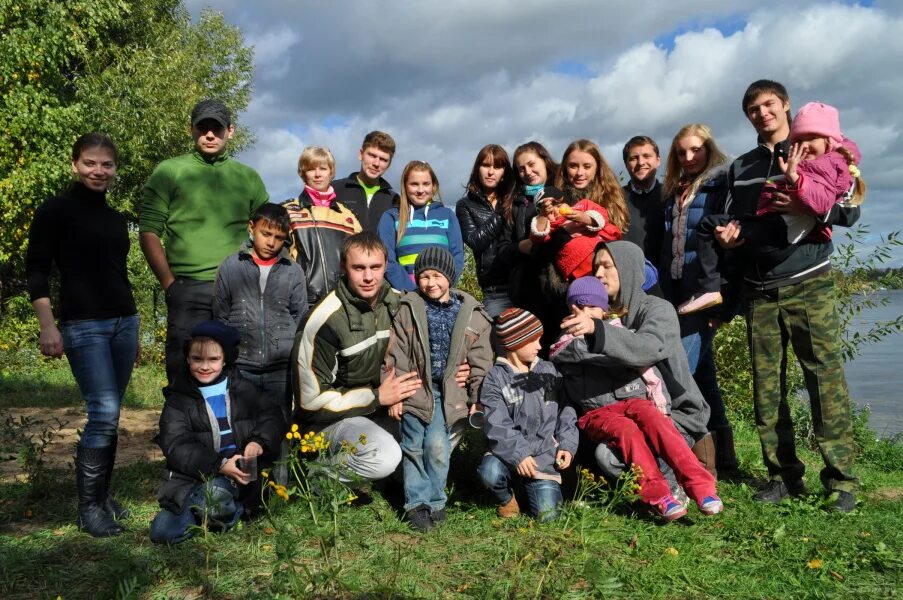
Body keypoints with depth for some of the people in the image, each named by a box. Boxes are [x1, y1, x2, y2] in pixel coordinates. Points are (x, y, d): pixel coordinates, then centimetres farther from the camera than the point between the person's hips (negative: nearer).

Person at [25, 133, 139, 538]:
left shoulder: (116, 218, 16)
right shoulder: (55, 210, -2)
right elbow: (36, 270, -5)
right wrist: (48, 326, -14)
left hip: (124, 322, 6)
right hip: (83, 325, -6)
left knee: (109, 417, 8)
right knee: (104, 415, -13)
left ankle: (103, 494, 20)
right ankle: (88, 507, 0)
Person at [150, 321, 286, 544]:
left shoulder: (244, 389, 12)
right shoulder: (178, 401, 7)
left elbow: (271, 416, 10)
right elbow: (177, 447, -4)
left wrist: (259, 442, -13)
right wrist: (219, 465, -17)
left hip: (243, 473, -1)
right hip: (195, 476, 1)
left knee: (216, 491, -34)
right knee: (162, 531, -18)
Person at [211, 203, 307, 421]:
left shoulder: (294, 271, 5)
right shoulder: (230, 266, 3)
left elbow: (300, 319, 8)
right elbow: (220, 318, 8)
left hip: (281, 368, 1)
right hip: (241, 366, 0)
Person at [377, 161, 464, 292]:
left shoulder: (447, 215, 16)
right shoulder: (391, 217, 10)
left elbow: (457, 256, 9)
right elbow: (387, 261, 0)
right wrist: (412, 290, -13)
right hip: (406, 293, -1)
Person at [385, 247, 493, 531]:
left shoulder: (472, 314, 0)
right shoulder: (407, 309, -1)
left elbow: (480, 361, 5)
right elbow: (396, 355, 0)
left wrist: (477, 398, 3)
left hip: (449, 393, -1)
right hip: (414, 390, 1)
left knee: (437, 445, -10)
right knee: (413, 448, 4)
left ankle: (435, 501, 9)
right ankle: (416, 503, 17)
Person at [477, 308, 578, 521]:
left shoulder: (548, 371, 8)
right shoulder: (495, 377, -5)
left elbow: (564, 410, 11)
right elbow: (496, 425, -14)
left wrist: (567, 444, -3)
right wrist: (518, 454, -24)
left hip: (544, 453, 2)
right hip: (508, 451, -2)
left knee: (547, 513, -13)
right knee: (489, 472, -34)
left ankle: (532, 485, 22)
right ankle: (506, 498, 3)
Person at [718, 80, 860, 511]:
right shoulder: (740, 168, 17)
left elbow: (850, 212, 2)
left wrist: (805, 207, -16)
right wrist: (727, 235, -2)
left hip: (809, 286, -3)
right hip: (759, 292, 3)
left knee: (826, 381, -7)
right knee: (766, 387, 0)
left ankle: (841, 480, 0)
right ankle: (783, 476, 8)